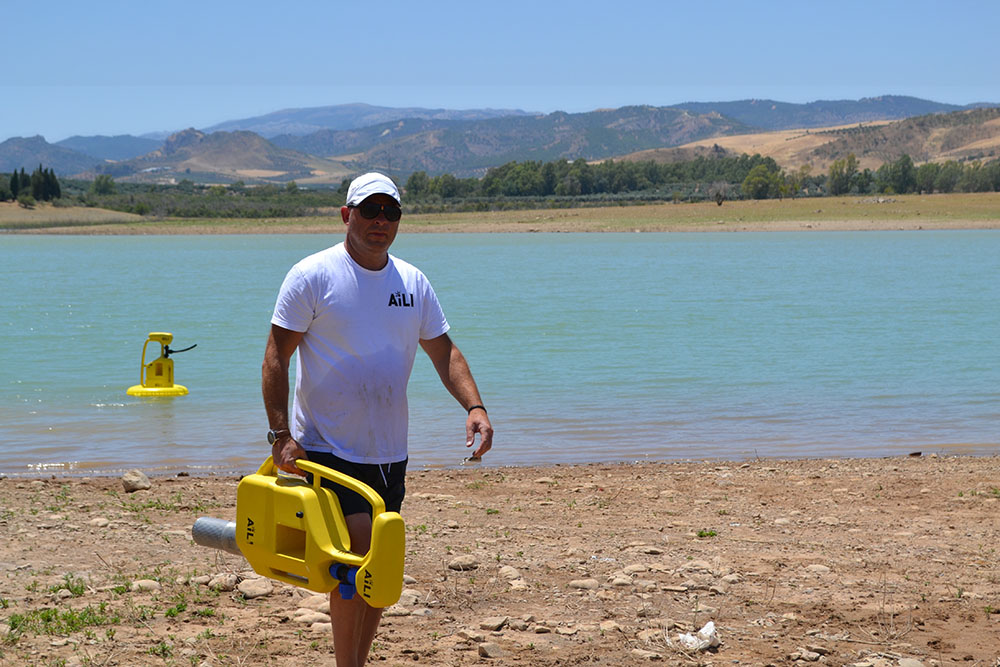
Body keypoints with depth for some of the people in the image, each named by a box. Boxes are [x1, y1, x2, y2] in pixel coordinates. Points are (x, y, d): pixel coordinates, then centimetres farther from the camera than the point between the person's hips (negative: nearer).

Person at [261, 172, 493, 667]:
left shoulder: (413, 282, 8)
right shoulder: (313, 275, -8)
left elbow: (443, 350, 13)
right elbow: (276, 355, -9)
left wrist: (474, 406, -4)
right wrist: (280, 433, -17)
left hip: (388, 453, 6)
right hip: (327, 449, -6)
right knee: (358, 555, -17)